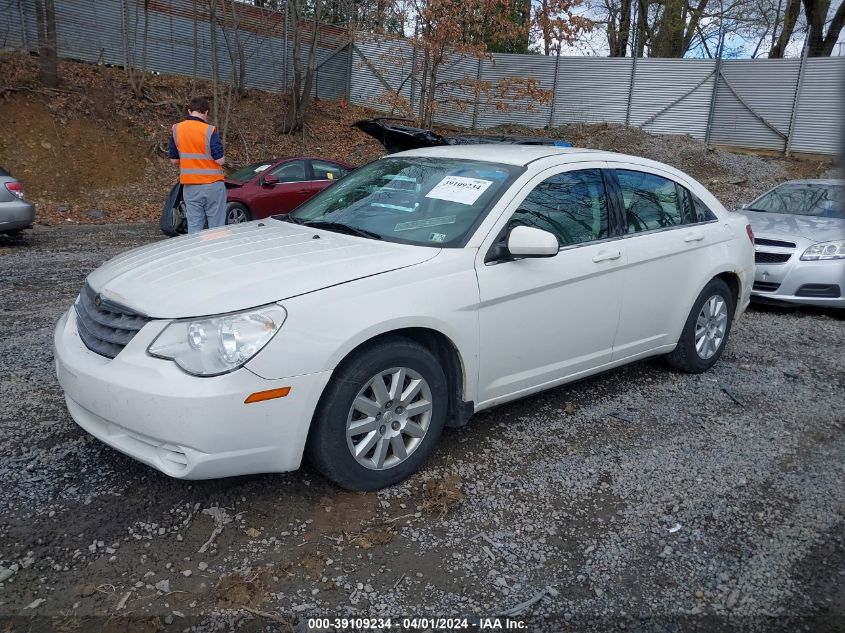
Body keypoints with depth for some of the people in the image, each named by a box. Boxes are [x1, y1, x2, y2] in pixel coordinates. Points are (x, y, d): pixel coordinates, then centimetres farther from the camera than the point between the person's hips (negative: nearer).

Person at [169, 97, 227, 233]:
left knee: (194, 226, 7)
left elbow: (174, 160, 8)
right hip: (212, 185, -4)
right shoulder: (209, 130, -12)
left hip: (190, 186, 4)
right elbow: (220, 160, -13)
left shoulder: (176, 130, 3)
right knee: (217, 227, 3)